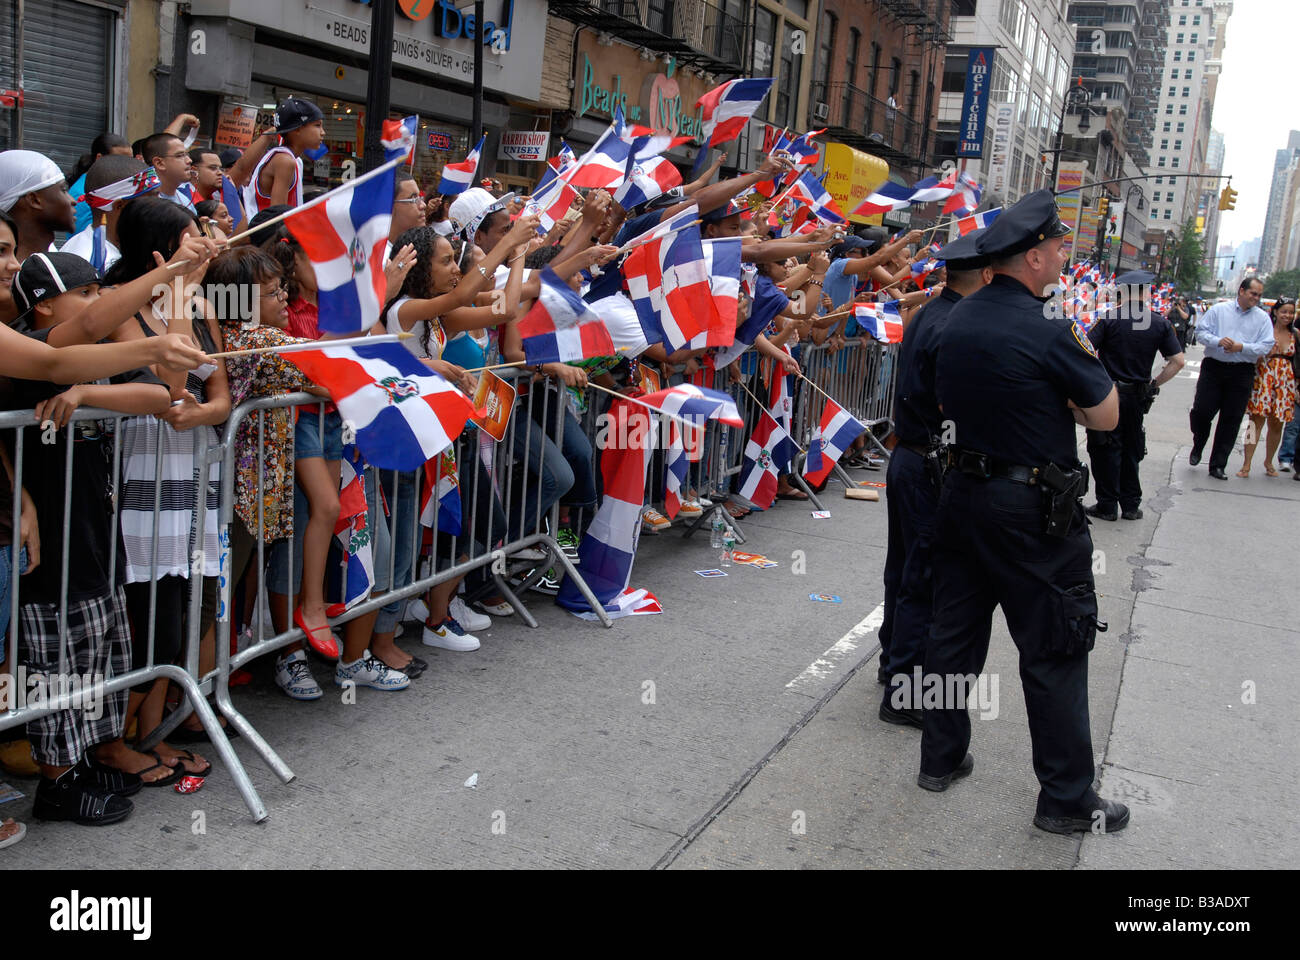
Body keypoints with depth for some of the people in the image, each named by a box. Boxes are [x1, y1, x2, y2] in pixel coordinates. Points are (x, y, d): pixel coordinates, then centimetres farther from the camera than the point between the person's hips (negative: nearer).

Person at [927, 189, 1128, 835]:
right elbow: (1107, 416, -12)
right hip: (1034, 511, -7)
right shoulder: (1048, 332, -19)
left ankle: (940, 759, 28)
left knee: (955, 630, 16)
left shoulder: (957, 320, 5)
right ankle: (1066, 799, 14)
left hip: (963, 491, 8)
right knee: (1054, 650, 3)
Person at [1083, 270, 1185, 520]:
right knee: (1131, 450, 16)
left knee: (1106, 449, 6)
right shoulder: (1161, 323, 0)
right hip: (1138, 395, 4)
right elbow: (1178, 361, -1)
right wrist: (1155, 384, 7)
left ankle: (1108, 506, 11)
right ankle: (1131, 505, 22)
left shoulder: (1109, 319, -11)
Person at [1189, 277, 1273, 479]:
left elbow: (1266, 346, -1)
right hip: (1213, 368, -1)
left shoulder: (1263, 318, 7)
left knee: (1231, 420, 2)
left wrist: (1241, 347, -15)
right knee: (1201, 411, -4)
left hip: (1242, 373, 1)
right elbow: (1201, 332, 0)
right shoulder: (1218, 310, 5)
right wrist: (1218, 341, -17)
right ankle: (1197, 447, 27)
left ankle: (1217, 466, 9)